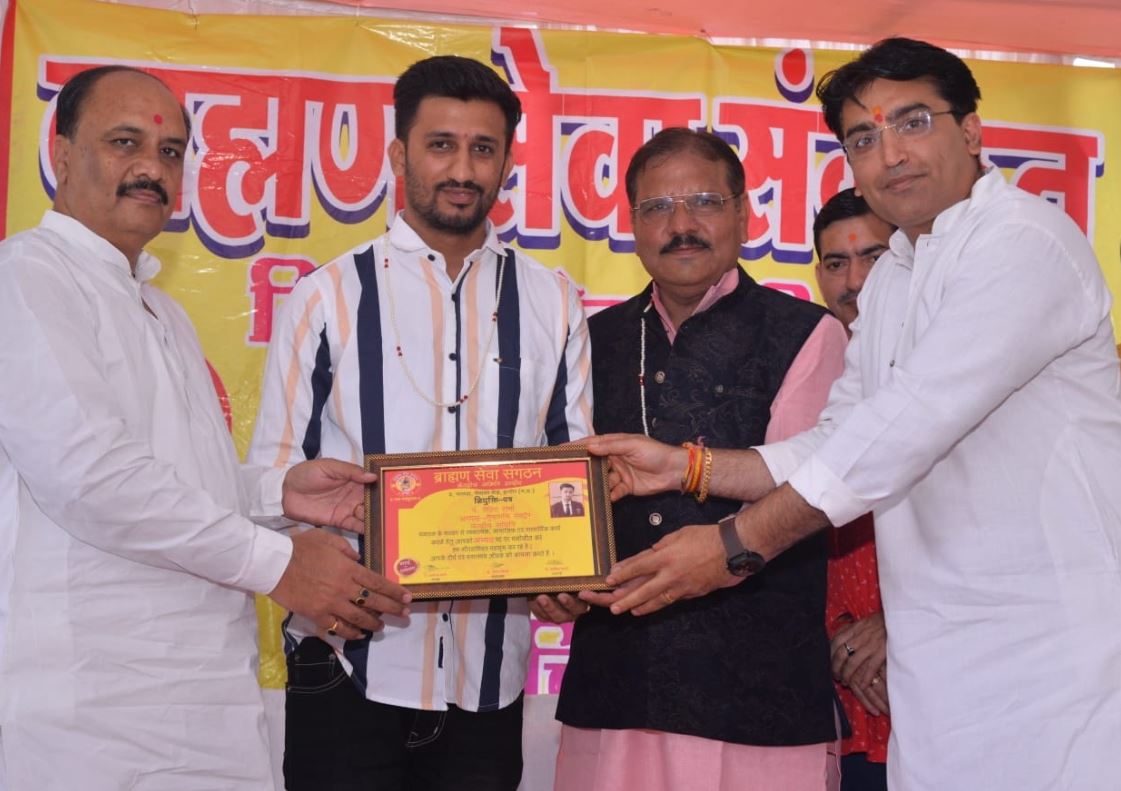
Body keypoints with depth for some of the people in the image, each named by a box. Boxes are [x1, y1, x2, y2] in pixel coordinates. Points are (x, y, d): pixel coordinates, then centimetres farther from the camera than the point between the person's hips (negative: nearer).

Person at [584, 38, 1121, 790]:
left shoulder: (1025, 242, -13)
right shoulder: (888, 281, 16)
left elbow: (912, 421, -20)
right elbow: (841, 440, 13)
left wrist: (741, 543, -19)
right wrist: (684, 467, 2)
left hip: (1054, 639, -7)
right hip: (941, 654, 7)